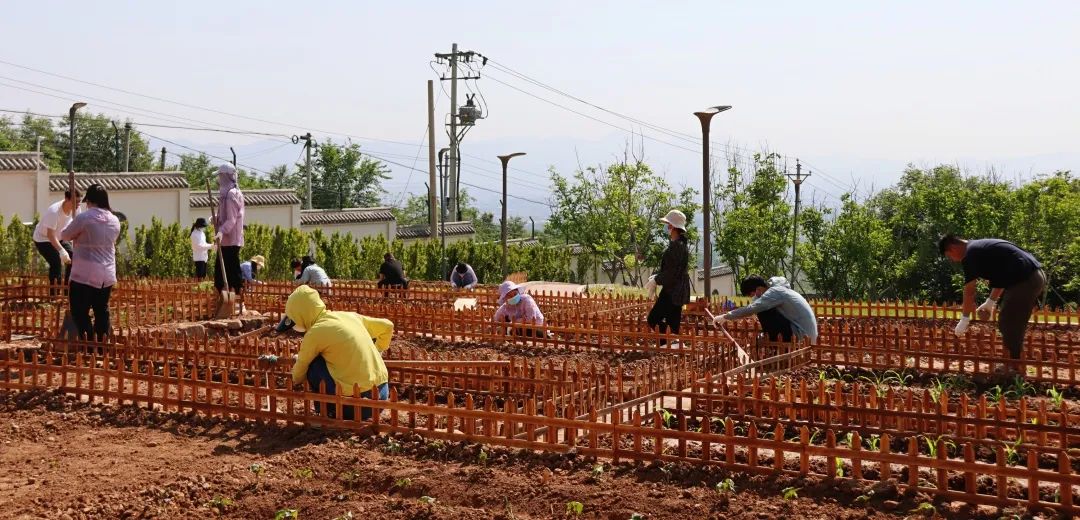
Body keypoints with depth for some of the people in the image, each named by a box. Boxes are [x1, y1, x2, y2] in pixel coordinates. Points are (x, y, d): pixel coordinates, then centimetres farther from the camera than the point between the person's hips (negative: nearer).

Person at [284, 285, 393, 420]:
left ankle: (328, 412, 13)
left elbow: (298, 376, 5)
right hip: (382, 394, 7)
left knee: (313, 362, 7)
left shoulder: (315, 332, -8)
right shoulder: (348, 315, 9)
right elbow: (387, 326, 22)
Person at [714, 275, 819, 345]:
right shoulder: (774, 288, 14)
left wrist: (726, 317, -17)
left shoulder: (774, 292, -16)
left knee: (763, 311, -13)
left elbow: (751, 309, -25)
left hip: (802, 333, -10)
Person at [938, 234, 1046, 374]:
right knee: (1014, 325, 17)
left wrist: (965, 319, 3)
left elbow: (969, 291, -5)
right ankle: (1015, 365, 23)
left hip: (1025, 280, -10)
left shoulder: (971, 254, -7)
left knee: (1008, 325, -2)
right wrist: (991, 302, 32)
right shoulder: (982, 247, 22)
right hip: (1036, 275, 10)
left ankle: (1013, 368, 3)